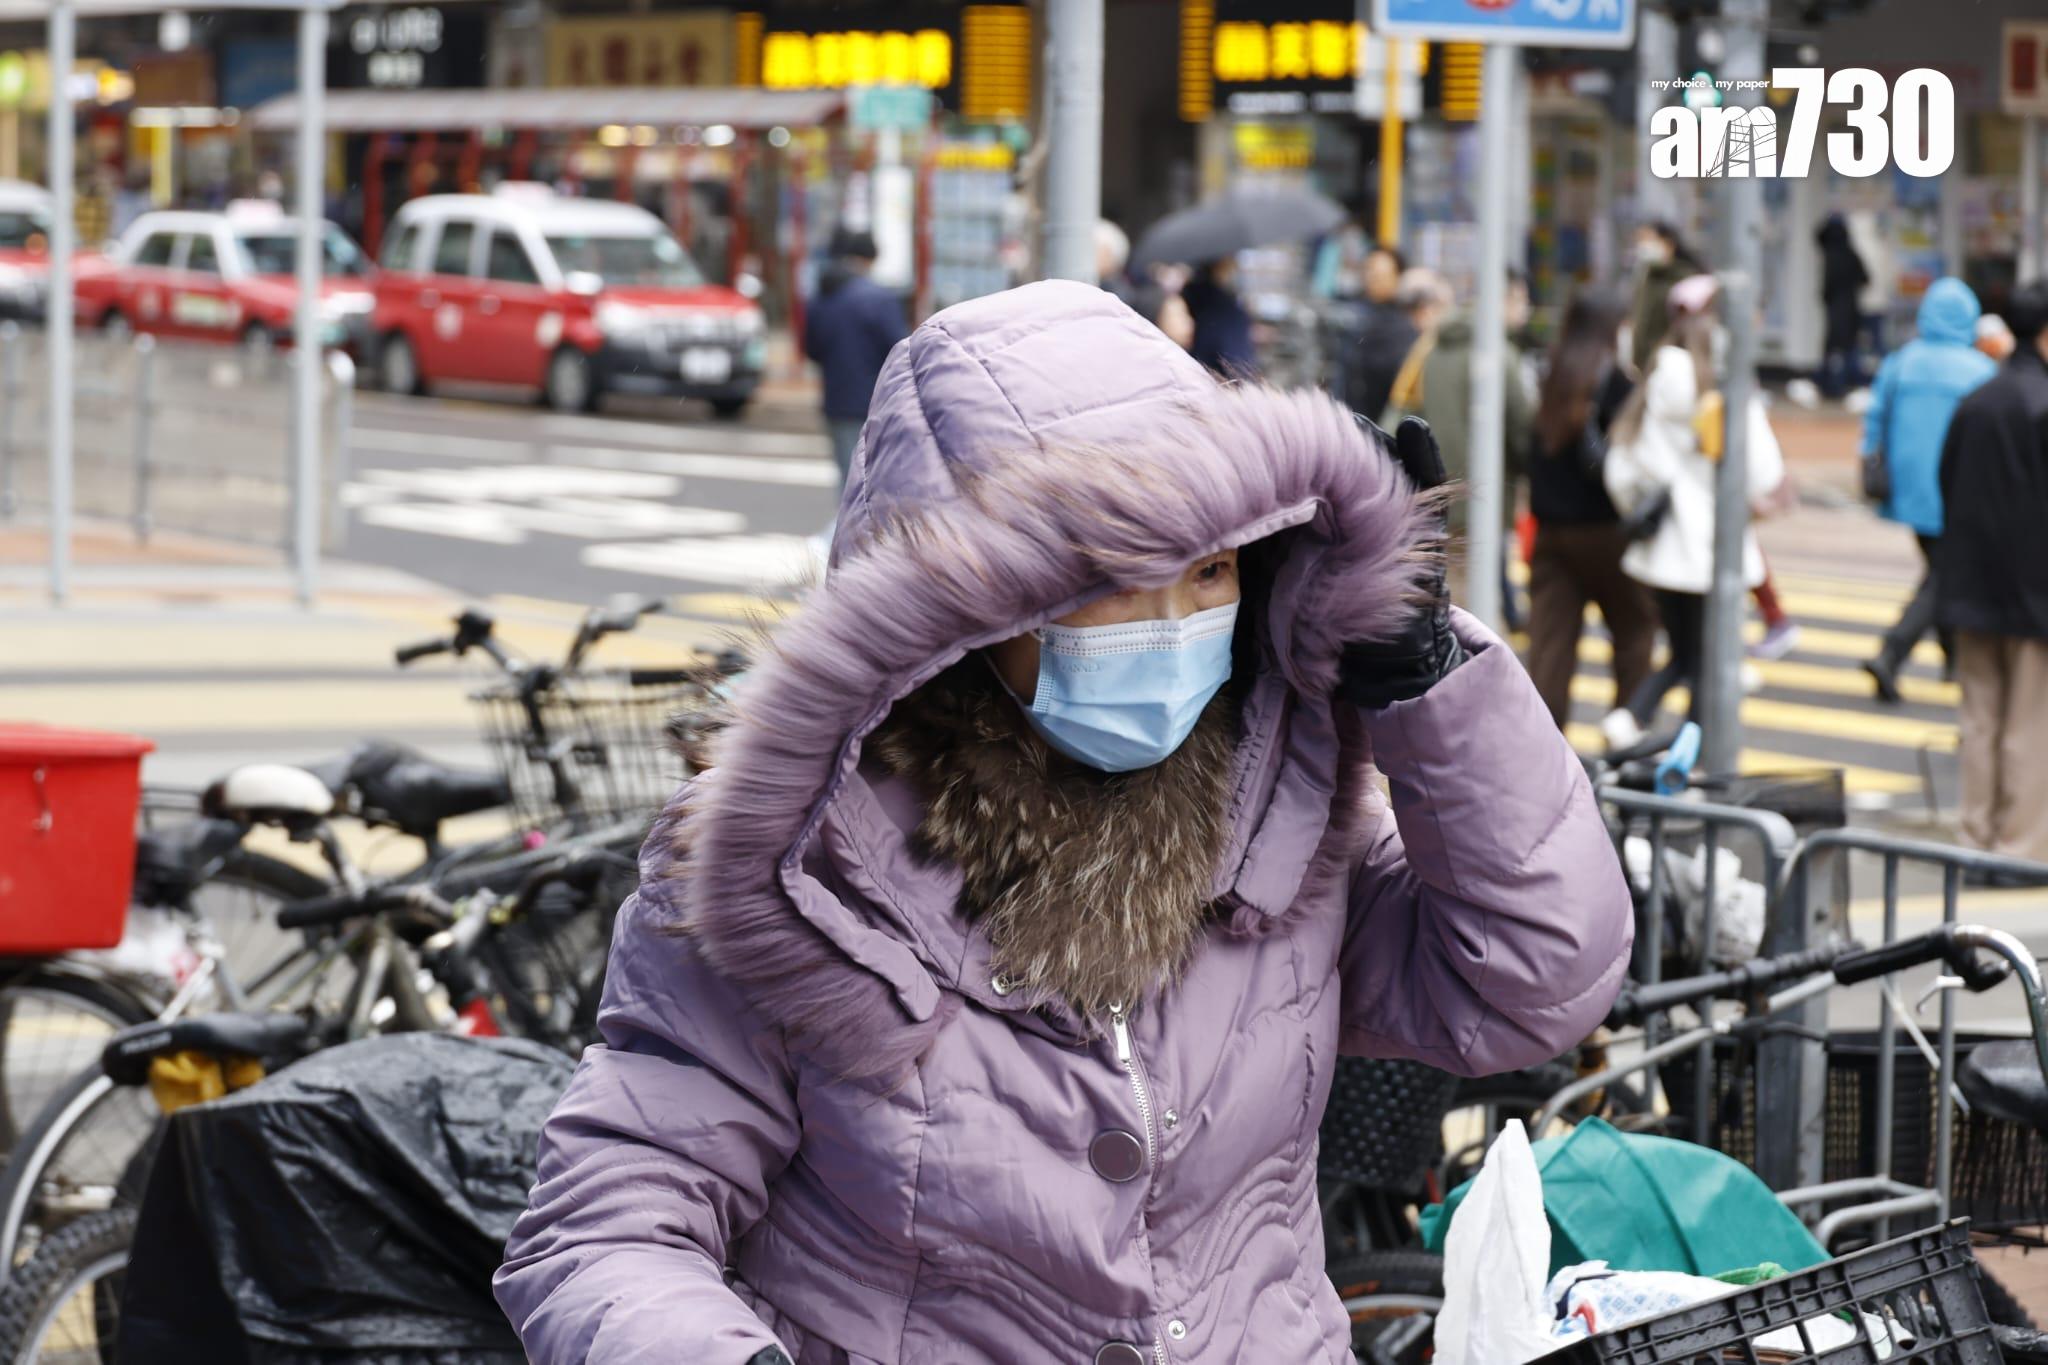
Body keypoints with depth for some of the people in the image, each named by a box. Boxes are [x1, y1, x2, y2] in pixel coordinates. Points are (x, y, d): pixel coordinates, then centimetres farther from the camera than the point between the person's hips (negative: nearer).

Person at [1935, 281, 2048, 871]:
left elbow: (1948, 490, 9)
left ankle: (1979, 838, 17)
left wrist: (1961, 575, 15)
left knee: (1981, 718, 13)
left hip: (1976, 591, 6)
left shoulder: (1973, 404, 5)